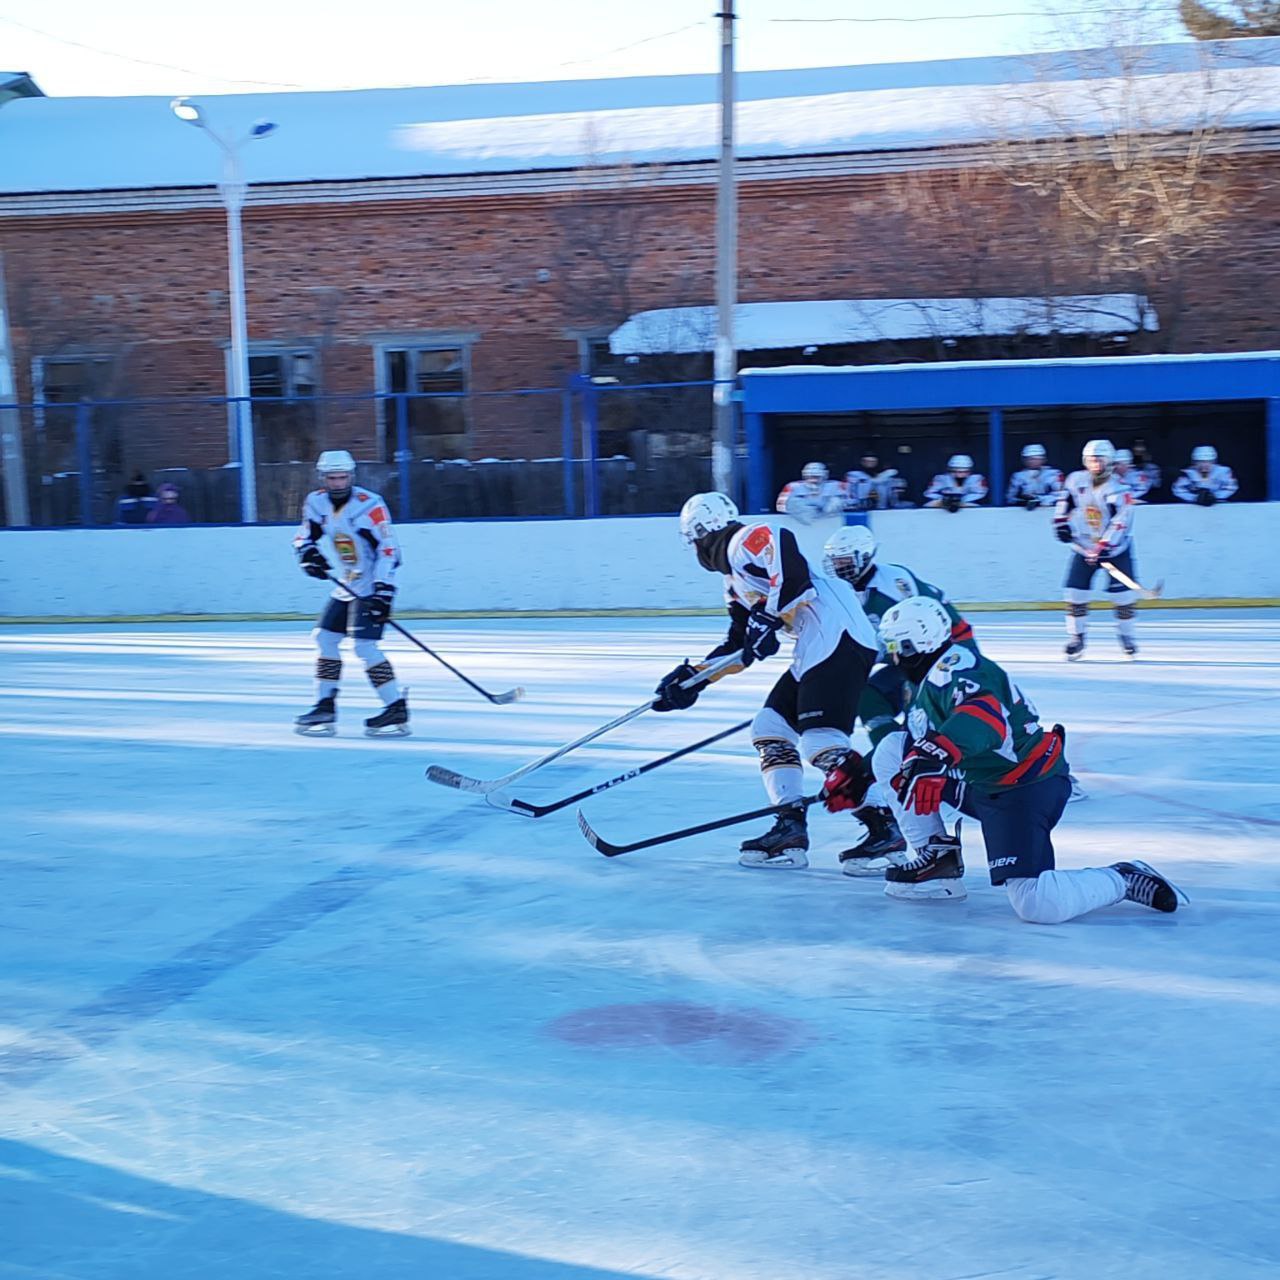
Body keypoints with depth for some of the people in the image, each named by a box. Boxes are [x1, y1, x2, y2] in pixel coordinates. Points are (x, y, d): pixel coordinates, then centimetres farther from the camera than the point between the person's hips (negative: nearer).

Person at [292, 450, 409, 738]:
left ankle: (397, 710, -14)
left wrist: (383, 592, -27)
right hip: (347, 586, 8)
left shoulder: (370, 505, -20)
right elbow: (305, 535, 11)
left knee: (364, 645, -17)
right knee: (324, 638, 9)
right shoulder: (316, 503, 2)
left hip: (373, 587, -8)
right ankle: (325, 708, 17)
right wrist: (309, 553, -13)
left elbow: (388, 551, -21)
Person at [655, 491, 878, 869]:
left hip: (838, 636, -11)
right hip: (814, 649, 11)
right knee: (770, 727, 11)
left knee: (820, 742, -18)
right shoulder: (736, 578, 26)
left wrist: (766, 617, -15)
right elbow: (738, 647, 27)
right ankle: (791, 830, 9)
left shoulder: (746, 541, -3)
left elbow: (794, 571, -19)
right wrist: (692, 678, 26)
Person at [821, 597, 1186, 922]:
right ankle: (938, 860, 9)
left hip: (1026, 786, -10)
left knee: (1037, 906, -24)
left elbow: (982, 713, -40)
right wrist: (858, 773, 28)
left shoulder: (954, 667, -19)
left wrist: (935, 755, -56)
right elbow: (915, 740, 30)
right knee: (891, 750, 7)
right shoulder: (926, 681, 15)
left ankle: (1125, 880, 0)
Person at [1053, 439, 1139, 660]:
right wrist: (1061, 522, 1)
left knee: (1123, 594, -7)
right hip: (1084, 547, 3)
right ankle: (1076, 639, 6)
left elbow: (1120, 524, -28)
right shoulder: (1076, 480, -7)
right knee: (1074, 591, -6)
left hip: (1115, 549, -3)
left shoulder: (1120, 490, -21)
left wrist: (1102, 548, -36)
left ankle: (1126, 636, 14)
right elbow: (1065, 500, 12)